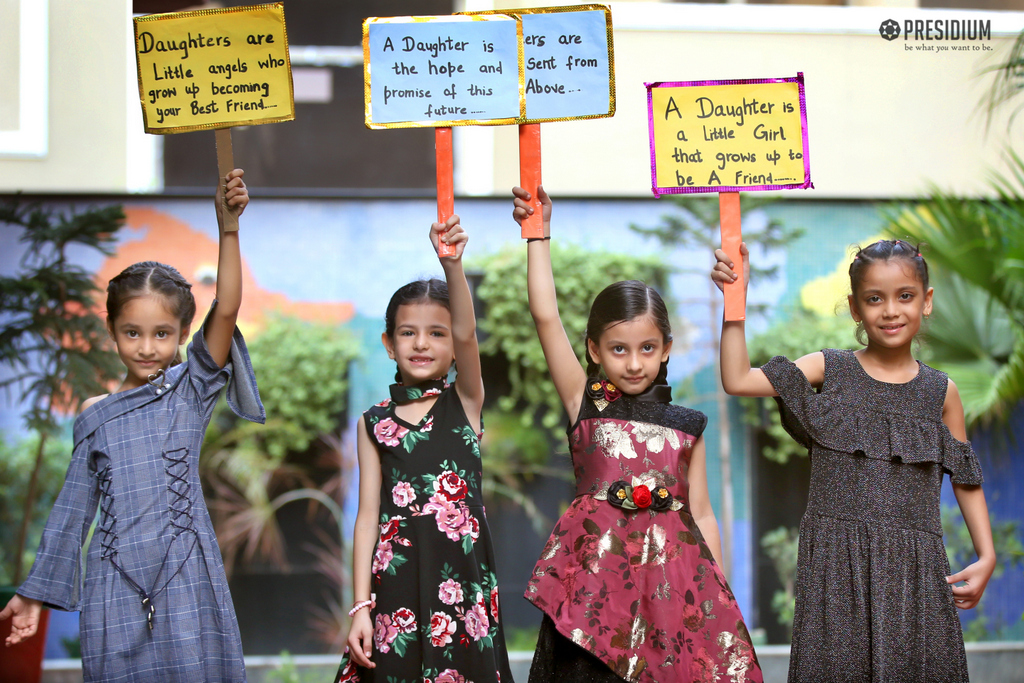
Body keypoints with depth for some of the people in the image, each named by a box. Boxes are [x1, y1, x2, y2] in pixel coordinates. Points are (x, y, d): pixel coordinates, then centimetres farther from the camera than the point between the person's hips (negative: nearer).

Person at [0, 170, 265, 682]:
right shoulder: (95, 419, 11)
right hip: (115, 583, 2)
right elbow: (73, 508, 16)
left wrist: (227, 227, -21)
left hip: (185, 577, -2)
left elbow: (226, 310, -11)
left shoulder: (192, 390, 3)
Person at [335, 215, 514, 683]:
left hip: (461, 575, -1)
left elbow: (467, 336, -15)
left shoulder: (465, 402, 4)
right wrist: (361, 606, -1)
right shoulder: (374, 423, 8)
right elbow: (368, 515, 5)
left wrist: (453, 264, -32)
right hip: (395, 580, 1)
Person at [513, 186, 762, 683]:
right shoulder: (586, 402, 4)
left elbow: (701, 513, 13)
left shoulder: (686, 426, 11)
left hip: (671, 569, 2)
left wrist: (720, 599, 9)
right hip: (597, 566, -2)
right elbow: (545, 316, -4)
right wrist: (539, 234, -6)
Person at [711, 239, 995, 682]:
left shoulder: (940, 392, 8)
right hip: (837, 562, -1)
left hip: (914, 566, 1)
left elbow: (965, 479, 14)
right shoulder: (828, 370, 3)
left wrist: (987, 556, 7)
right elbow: (737, 380, -5)